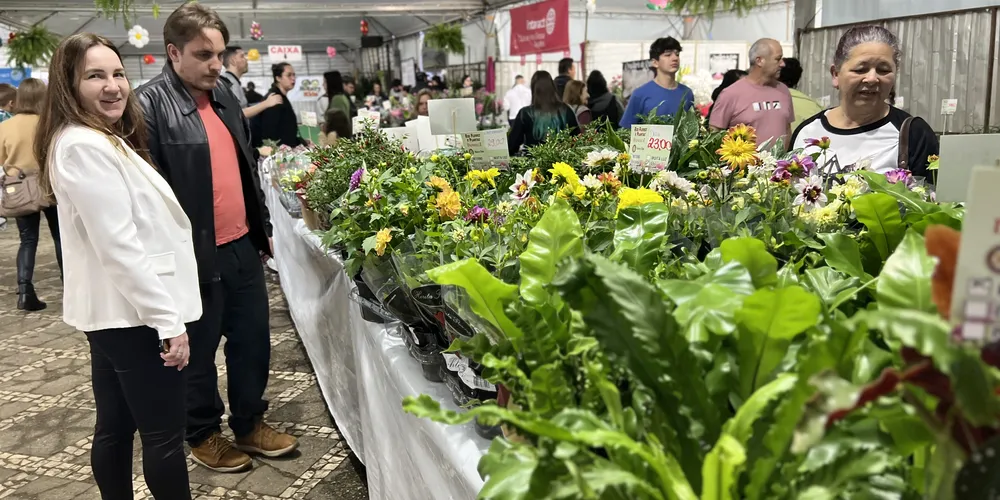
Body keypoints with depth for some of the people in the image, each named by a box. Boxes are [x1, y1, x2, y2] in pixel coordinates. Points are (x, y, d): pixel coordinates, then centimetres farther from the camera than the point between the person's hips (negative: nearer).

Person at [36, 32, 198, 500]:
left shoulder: (102, 140, 14)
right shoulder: (84, 147, -18)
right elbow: (119, 246, -23)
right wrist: (169, 321, -21)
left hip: (114, 311, 10)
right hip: (134, 312, -10)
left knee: (114, 428, 18)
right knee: (163, 436, 1)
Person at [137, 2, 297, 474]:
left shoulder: (223, 98, 12)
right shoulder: (150, 104, -13)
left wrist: (263, 227, 19)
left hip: (242, 246, 7)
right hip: (194, 255, -7)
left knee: (253, 340, 15)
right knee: (199, 352, 10)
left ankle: (249, 423, 33)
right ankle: (202, 434, 30)